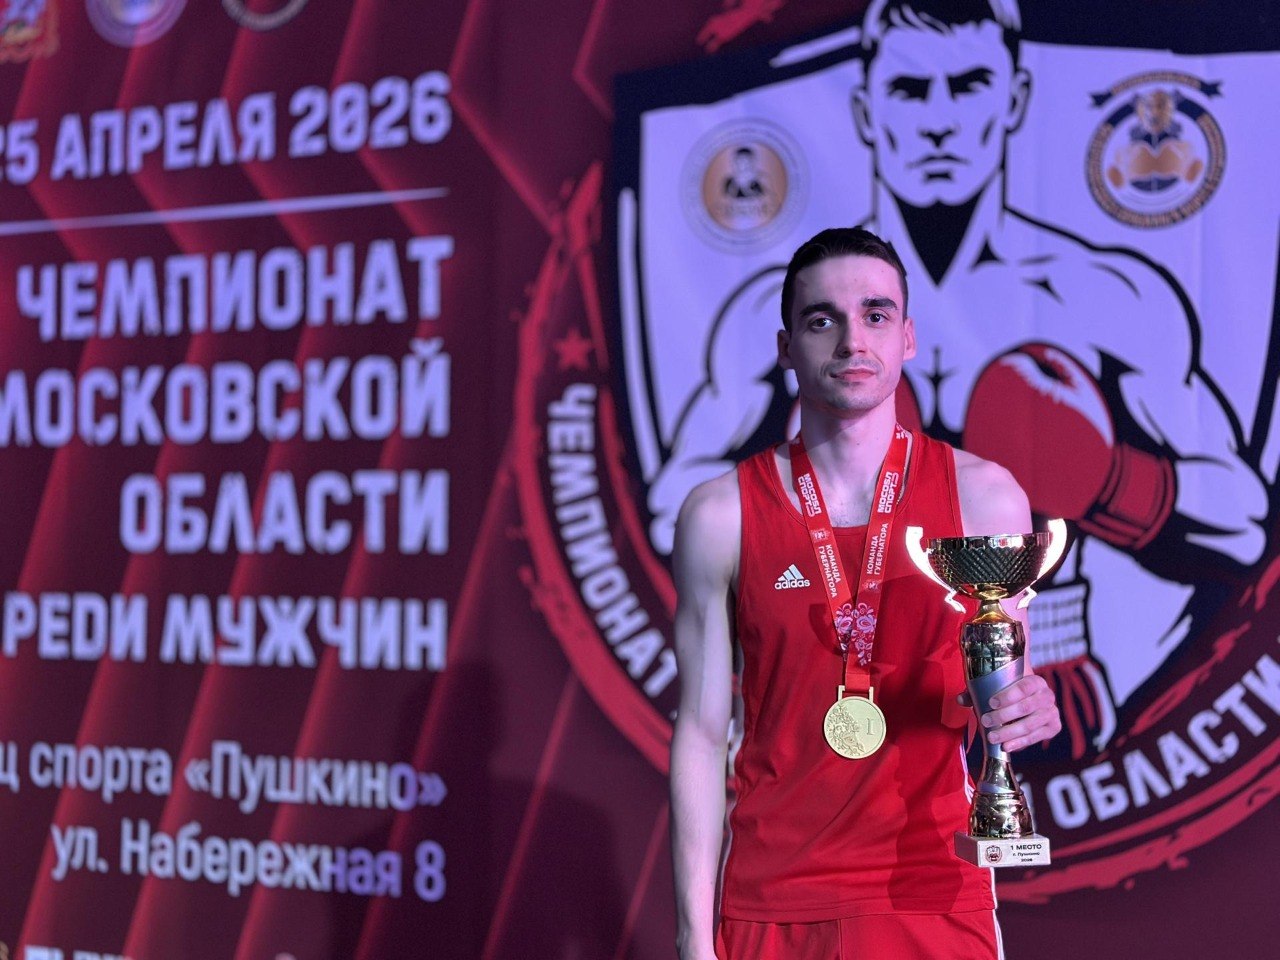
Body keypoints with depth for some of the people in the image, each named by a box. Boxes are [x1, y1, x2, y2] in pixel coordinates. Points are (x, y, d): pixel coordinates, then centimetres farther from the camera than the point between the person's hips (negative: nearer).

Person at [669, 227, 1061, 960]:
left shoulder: (983, 497, -1)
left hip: (936, 899, 1)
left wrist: (1027, 711, -16)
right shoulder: (722, 515, -3)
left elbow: (1004, 692, 8)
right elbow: (702, 734, -2)